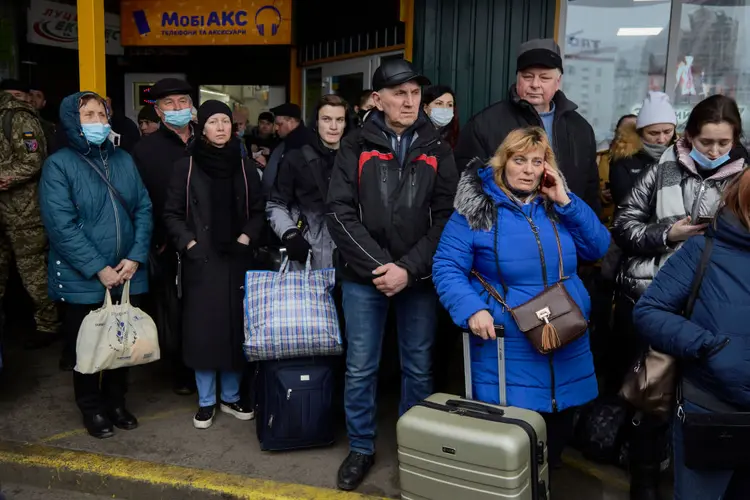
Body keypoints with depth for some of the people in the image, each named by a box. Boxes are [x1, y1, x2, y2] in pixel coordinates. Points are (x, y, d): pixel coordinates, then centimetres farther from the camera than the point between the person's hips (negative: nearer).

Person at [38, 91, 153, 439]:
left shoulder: (124, 160, 7)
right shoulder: (58, 165, -8)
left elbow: (144, 209, 3)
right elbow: (61, 225, -15)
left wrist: (135, 257, -10)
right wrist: (98, 269, -18)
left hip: (127, 275, 4)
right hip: (82, 280, -4)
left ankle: (116, 401, 35)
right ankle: (92, 408, 32)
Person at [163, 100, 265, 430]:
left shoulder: (244, 168, 8)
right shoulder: (186, 167, 1)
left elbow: (258, 212, 10)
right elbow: (172, 214, 3)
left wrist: (246, 239, -4)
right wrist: (189, 244, -9)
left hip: (237, 259, 2)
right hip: (201, 260, -2)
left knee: (236, 327, 5)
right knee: (202, 328, 1)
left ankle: (230, 396, 21)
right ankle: (205, 401, 16)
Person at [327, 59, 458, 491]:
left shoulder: (437, 149, 4)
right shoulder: (356, 146, 2)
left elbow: (446, 216, -2)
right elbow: (340, 212, -6)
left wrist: (409, 269, -13)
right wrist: (378, 265, -14)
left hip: (420, 276, 1)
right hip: (364, 275, -1)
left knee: (419, 368, 11)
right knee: (360, 368, 8)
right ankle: (361, 447, 27)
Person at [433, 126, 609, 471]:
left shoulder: (559, 205, 8)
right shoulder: (477, 208, -7)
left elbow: (599, 248, 3)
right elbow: (446, 267, -10)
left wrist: (566, 203, -6)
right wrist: (472, 309, -25)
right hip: (505, 348, -5)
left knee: (560, 427, 18)